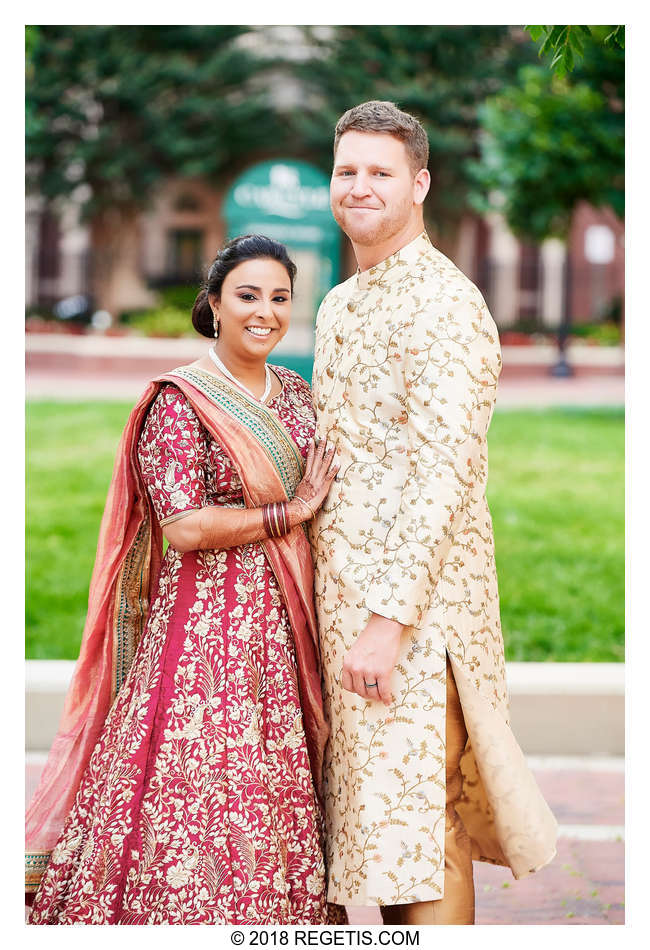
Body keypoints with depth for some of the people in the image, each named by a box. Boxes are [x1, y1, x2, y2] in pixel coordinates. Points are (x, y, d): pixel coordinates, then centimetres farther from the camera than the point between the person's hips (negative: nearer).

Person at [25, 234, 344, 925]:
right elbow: (186, 527, -17)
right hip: (210, 626, -6)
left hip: (287, 622, 6)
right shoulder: (180, 401, -8)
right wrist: (290, 511, -11)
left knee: (277, 792, 7)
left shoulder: (298, 395, 13)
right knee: (203, 793, -6)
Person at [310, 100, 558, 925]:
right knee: (372, 805, 13)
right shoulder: (339, 306, 16)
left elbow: (445, 472, -20)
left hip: (416, 597, -9)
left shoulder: (444, 303, -13)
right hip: (341, 594, 9)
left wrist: (389, 618, -24)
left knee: (419, 814, -4)